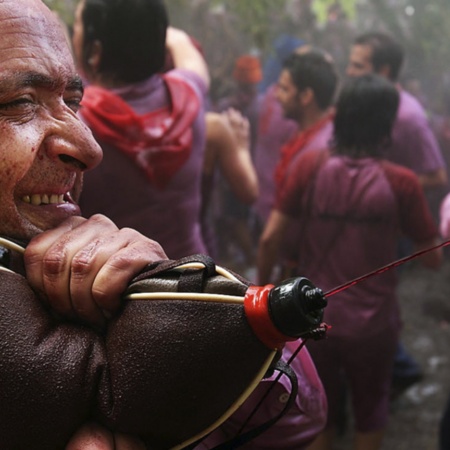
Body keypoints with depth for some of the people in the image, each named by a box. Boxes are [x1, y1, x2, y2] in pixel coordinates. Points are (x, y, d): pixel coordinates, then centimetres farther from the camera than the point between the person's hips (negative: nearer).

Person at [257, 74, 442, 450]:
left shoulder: (310, 167, -12)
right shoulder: (401, 182, -15)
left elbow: (270, 239, -11)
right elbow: (433, 260, -6)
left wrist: (262, 287, 5)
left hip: (315, 317, 1)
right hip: (373, 322, -1)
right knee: (371, 407, 25)